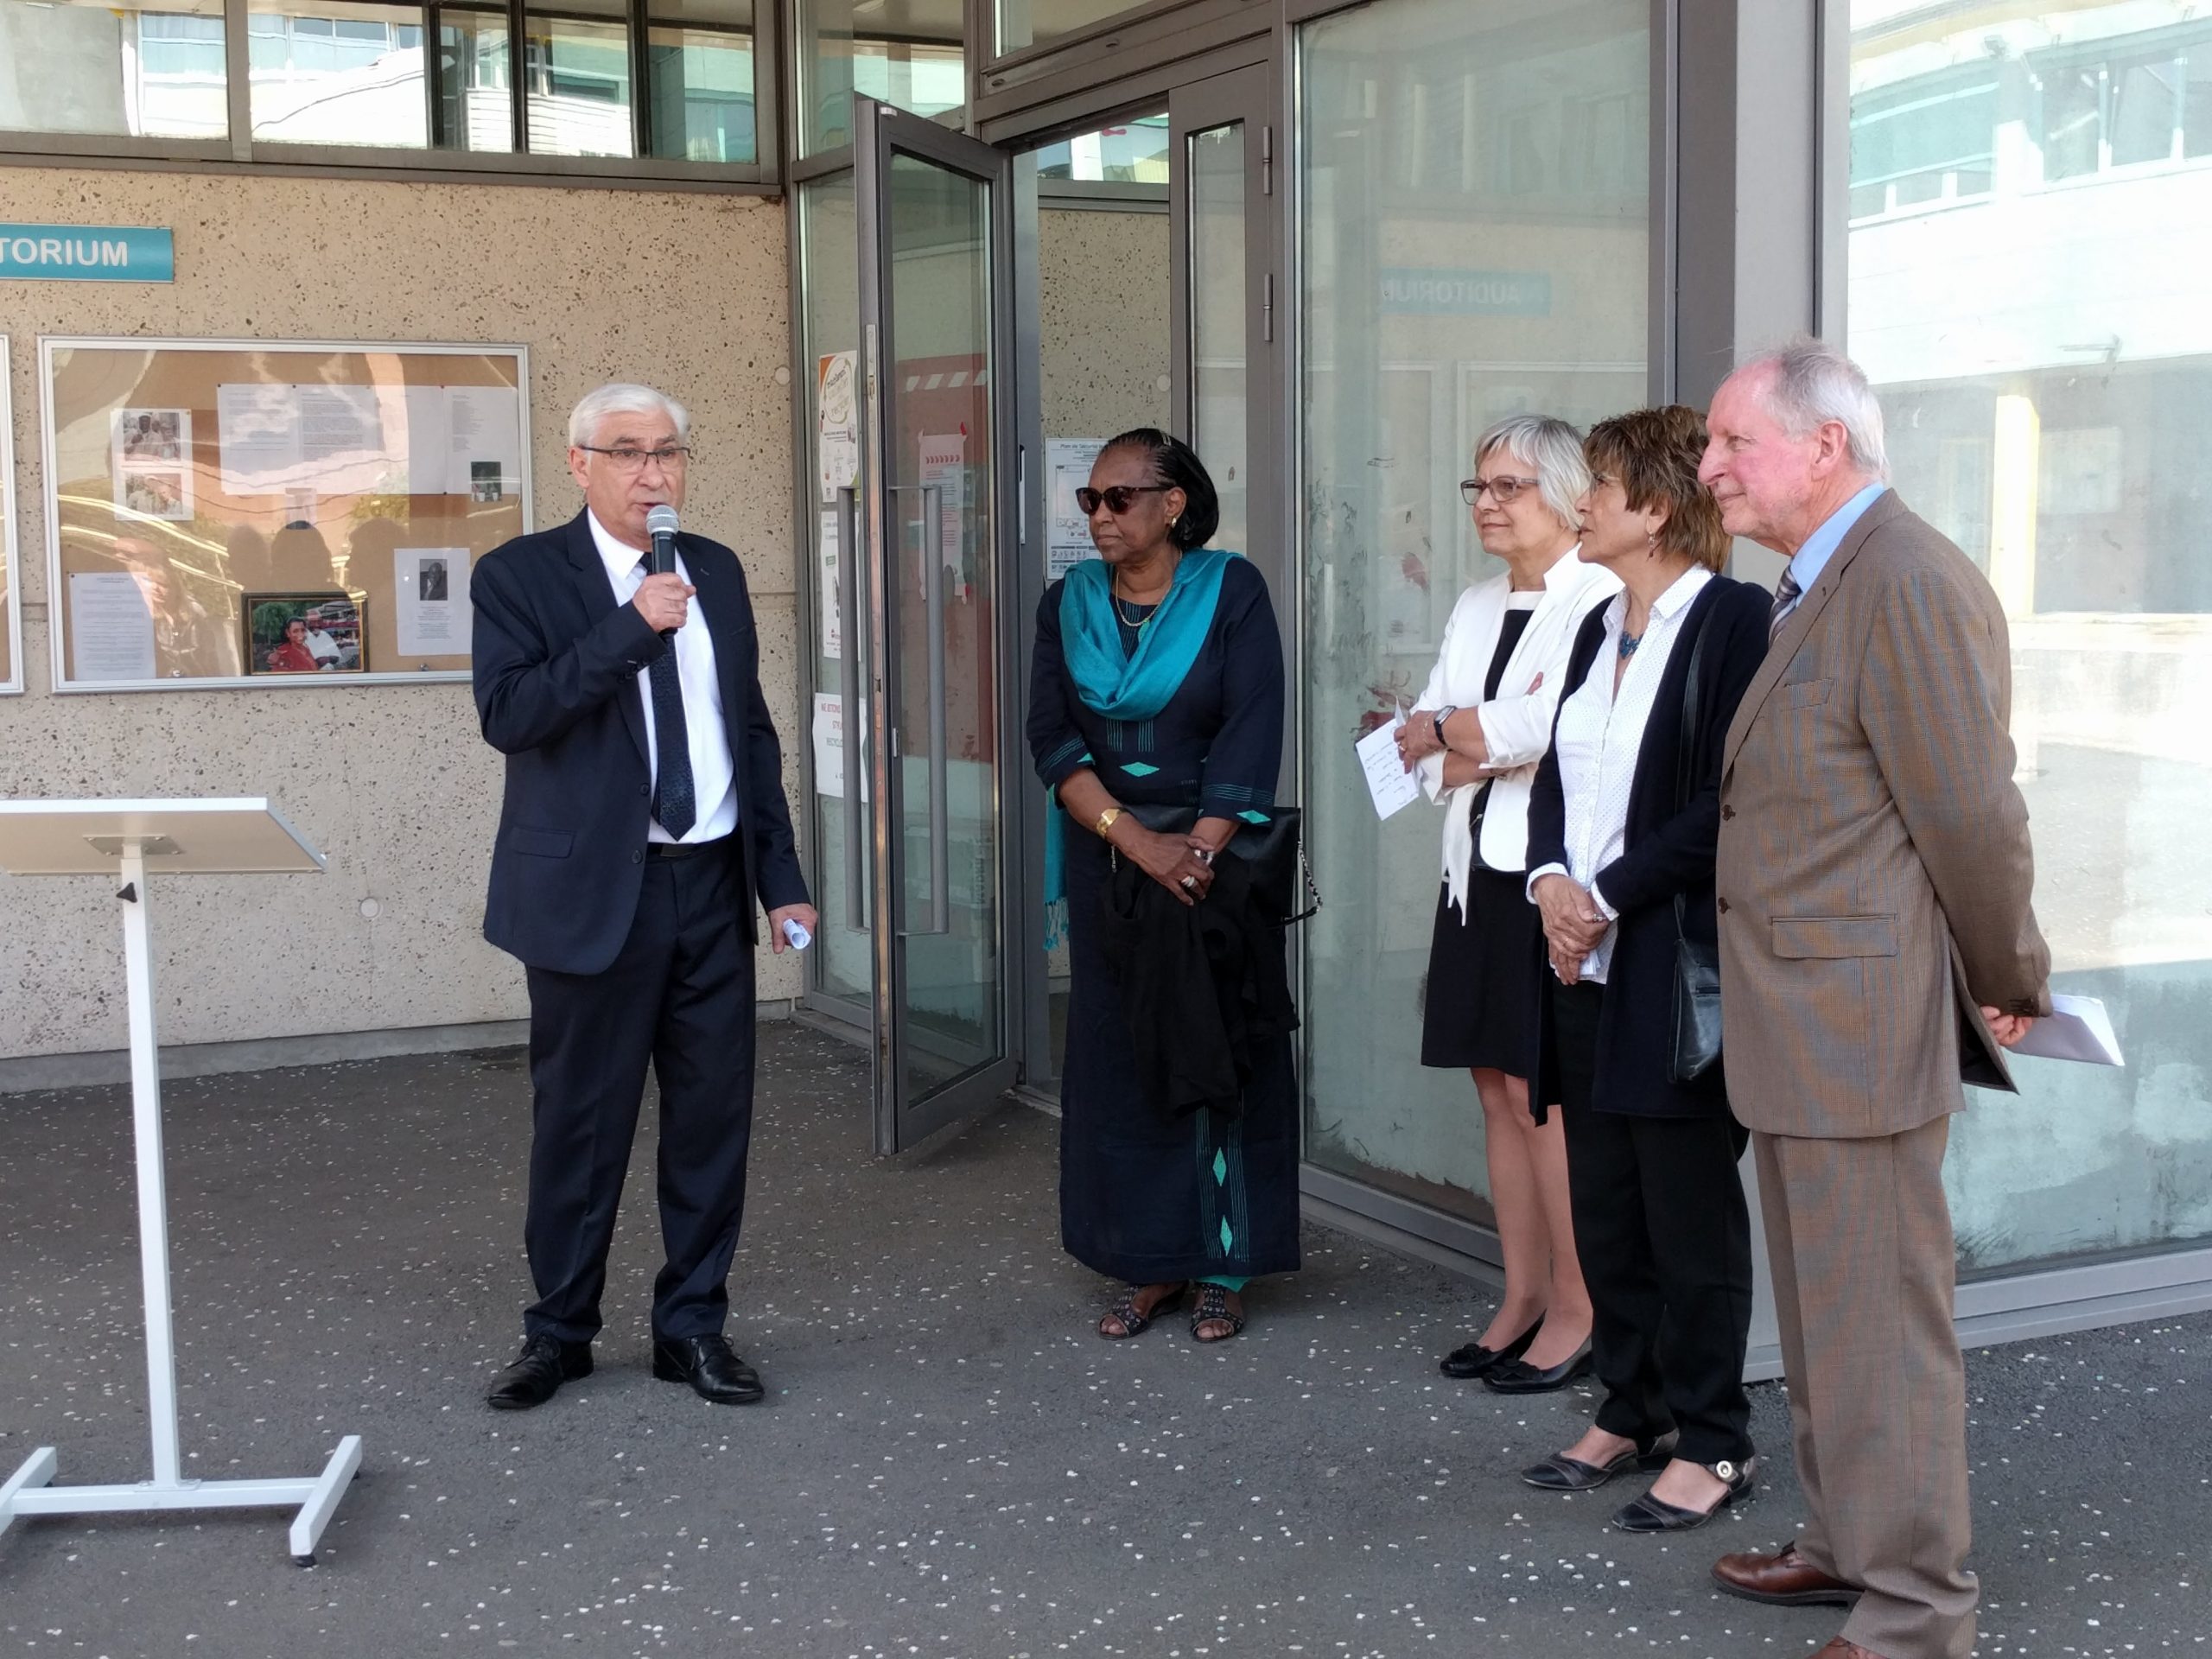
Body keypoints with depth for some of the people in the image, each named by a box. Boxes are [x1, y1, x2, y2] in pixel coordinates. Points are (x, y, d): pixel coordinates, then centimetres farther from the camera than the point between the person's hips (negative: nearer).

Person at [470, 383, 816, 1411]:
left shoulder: (717, 572, 11)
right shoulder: (521, 575, -4)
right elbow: (507, 714, -17)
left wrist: (781, 879, 11)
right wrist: (630, 627, -23)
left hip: (712, 887, 4)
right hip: (595, 892, -4)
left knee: (714, 1112, 7)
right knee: (581, 1121, 5)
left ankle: (693, 1326, 21)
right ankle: (559, 1332, 21)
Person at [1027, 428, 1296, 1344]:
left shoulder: (1232, 592, -4)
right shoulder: (1069, 604, 5)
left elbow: (1250, 737, -10)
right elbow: (1052, 738, -4)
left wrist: (1198, 853, -17)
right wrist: (1138, 842, -16)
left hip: (1216, 855, -3)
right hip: (1105, 858, 3)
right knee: (1117, 1055, 6)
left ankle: (1223, 1269, 11)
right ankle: (1152, 1265, 16)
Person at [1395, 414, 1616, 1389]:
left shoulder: (1600, 603, -9)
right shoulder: (1476, 608, 17)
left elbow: (1547, 729, -19)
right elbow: (1422, 754, 11)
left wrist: (1445, 731, -3)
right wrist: (1498, 746, -10)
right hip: (1479, 870, 8)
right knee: (1497, 1089, 10)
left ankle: (1576, 1309, 8)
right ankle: (1522, 1298, 19)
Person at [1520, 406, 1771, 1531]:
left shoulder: (1734, 620, -10)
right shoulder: (1603, 628, 15)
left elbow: (1726, 804, -17)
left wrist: (1610, 898, -15)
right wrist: (1553, 881, -5)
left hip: (1680, 964, -8)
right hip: (1588, 965, 8)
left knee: (1689, 1207, 1)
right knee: (1601, 1204, 13)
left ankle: (1712, 1445, 14)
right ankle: (1631, 1414, 27)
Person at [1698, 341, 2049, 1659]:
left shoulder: (1909, 583, -18)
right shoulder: (1818, 587, 14)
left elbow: (1972, 812, -17)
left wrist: (2008, 989, -7)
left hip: (1862, 1026, -10)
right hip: (1802, 1027, 10)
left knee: (1881, 1324, -1)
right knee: (1821, 1309, 20)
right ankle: (1850, 1543, 35)